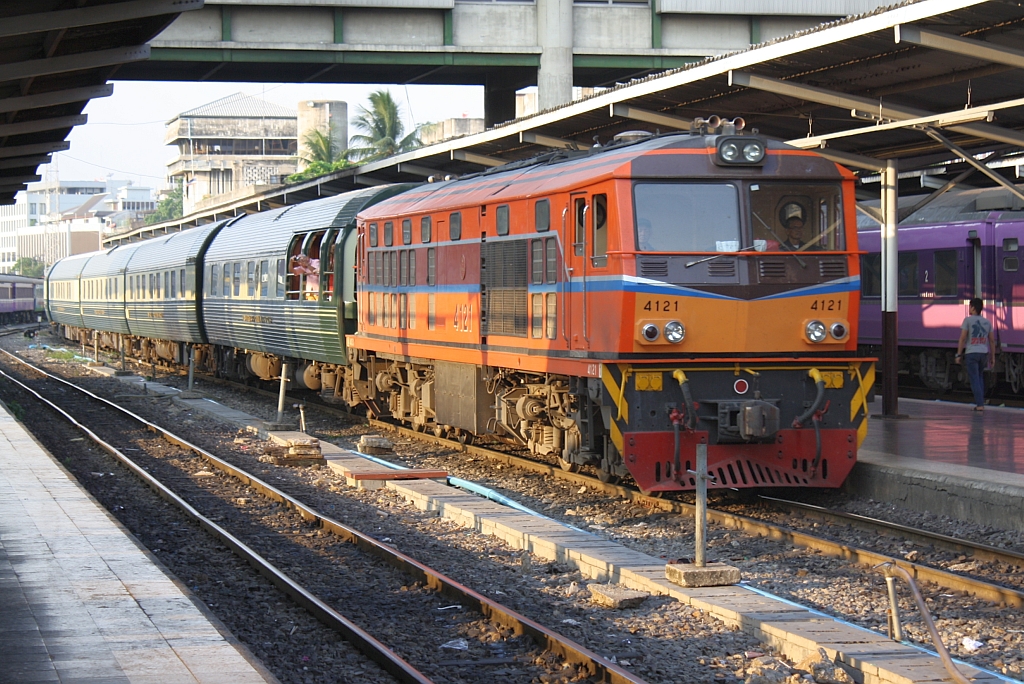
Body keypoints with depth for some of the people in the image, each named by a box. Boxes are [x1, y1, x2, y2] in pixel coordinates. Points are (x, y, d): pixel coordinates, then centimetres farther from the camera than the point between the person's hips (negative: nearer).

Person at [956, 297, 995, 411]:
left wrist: (959, 355, -1)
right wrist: (993, 357, 17)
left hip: (971, 353, -5)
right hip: (984, 353, 5)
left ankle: (980, 404, -9)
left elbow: (962, 339, -6)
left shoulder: (968, 320, -3)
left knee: (974, 379, -2)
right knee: (980, 377, 21)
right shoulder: (987, 322, 11)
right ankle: (981, 402, 16)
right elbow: (991, 341, 12)